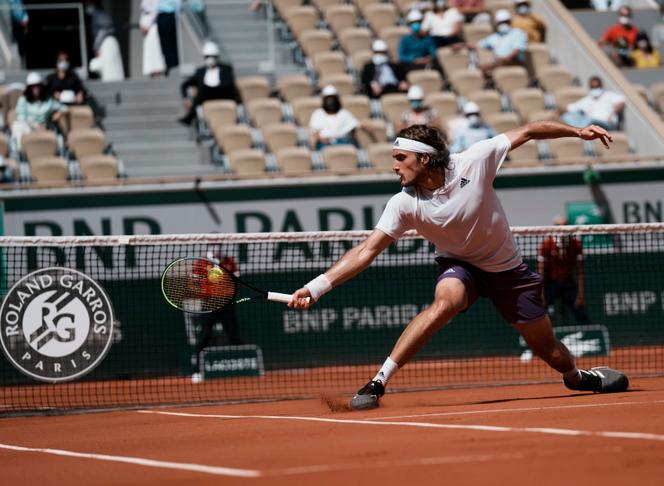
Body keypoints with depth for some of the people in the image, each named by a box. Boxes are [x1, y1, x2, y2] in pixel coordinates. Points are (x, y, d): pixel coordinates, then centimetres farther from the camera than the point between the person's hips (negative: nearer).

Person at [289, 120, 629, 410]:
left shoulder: (473, 161, -23)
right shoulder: (404, 205, -21)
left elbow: (527, 132, -13)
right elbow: (367, 251, -24)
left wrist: (578, 132, -14)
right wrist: (316, 287, -33)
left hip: (506, 267, 1)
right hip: (459, 267, -1)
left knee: (549, 352, 6)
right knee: (445, 299, -37)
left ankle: (577, 376, 43)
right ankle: (379, 381, -36)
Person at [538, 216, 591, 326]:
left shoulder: (576, 244, -5)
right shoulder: (546, 244, -11)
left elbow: (580, 271, -4)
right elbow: (541, 271, -10)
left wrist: (581, 294, -9)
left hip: (568, 283, 2)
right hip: (550, 283, -2)